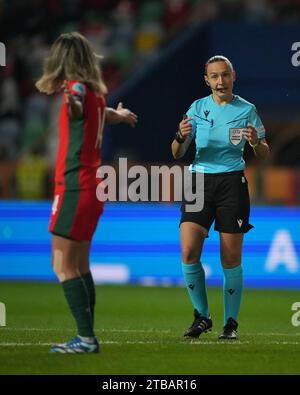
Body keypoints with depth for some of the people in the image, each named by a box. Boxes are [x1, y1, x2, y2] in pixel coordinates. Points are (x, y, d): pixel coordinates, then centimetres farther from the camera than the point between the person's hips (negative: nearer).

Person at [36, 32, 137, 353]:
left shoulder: (78, 87, -12)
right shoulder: (95, 92, 13)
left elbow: (79, 108, -38)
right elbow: (104, 114, 38)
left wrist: (72, 103, -62)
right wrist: (121, 115, 62)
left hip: (75, 186, -9)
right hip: (91, 186, 9)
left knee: (63, 265, -10)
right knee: (79, 265, 13)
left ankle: (86, 337, -15)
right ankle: (87, 337, 15)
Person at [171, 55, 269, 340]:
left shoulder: (247, 110, 4)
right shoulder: (197, 108, 8)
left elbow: (264, 155, 8)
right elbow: (177, 154, 7)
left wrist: (255, 142, -15)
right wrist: (181, 137, -15)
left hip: (232, 182, -2)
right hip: (199, 181, 2)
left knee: (231, 259, -2)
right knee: (188, 251, -13)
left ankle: (231, 322, 10)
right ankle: (202, 317, 2)